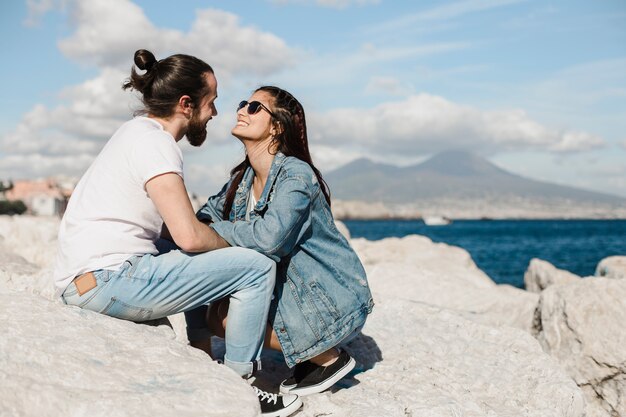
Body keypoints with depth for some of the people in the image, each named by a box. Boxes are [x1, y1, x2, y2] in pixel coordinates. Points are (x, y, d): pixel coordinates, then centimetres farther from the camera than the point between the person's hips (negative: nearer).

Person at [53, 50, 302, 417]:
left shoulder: (138, 131, 16)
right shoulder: (152, 141, -14)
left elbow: (173, 228, 18)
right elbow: (189, 236, -21)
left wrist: (219, 237, 5)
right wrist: (230, 244, -1)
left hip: (83, 278, 10)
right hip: (107, 283, -10)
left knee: (204, 260, 28)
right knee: (257, 267, -8)